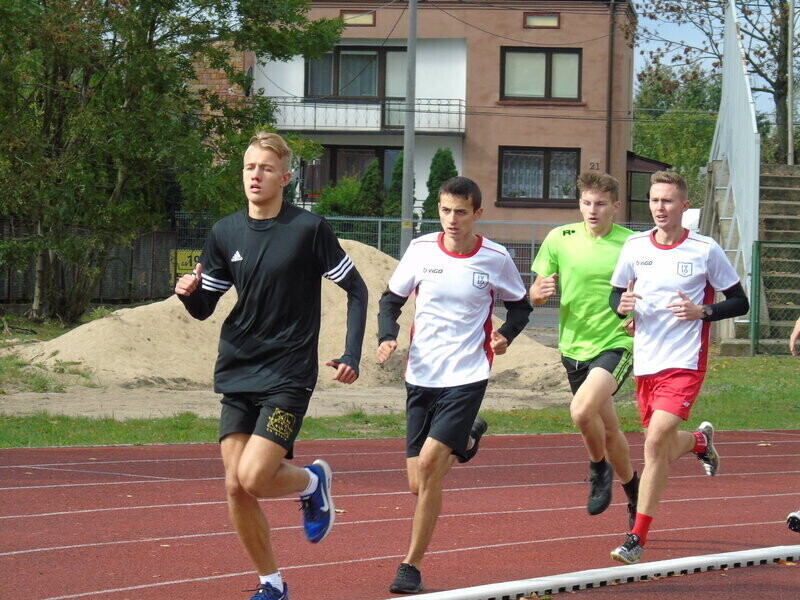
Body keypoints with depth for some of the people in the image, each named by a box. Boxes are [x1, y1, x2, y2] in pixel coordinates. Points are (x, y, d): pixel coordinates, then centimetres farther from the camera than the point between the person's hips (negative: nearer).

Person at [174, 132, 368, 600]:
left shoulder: (308, 229, -7)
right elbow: (203, 308, 11)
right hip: (237, 374, 5)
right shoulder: (225, 233, 6)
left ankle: (312, 481, 15)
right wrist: (188, 293, -12)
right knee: (235, 488, 0)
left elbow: (356, 289, 1)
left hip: (288, 377, -5)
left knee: (253, 478, -18)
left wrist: (352, 356, -8)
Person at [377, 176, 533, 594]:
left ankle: (411, 567, -7)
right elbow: (391, 299, 12)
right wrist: (386, 337, -7)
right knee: (419, 483, 3)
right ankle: (465, 440, 38)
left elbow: (520, 305, 13)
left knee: (429, 463, -19)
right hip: (421, 376, 3)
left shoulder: (496, 259, -3)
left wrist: (505, 336, -7)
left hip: (467, 376, -3)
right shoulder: (421, 250, 0)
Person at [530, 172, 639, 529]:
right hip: (574, 347, 4)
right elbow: (536, 295, 7)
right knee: (608, 430, 13)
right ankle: (634, 494, 35)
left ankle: (599, 470, 2)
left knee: (582, 411, -26)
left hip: (615, 344, -4)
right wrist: (540, 292, -17)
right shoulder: (559, 239, 0)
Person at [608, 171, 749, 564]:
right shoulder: (635, 246, 4)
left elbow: (740, 303, 1)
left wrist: (701, 312, -16)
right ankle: (700, 441, 48)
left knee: (656, 443, -18)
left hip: (684, 363, -5)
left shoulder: (706, 250, -5)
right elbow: (616, 294, 16)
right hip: (646, 364, 5)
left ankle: (638, 538, -12)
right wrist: (622, 305, -8)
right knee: (662, 451, 12)